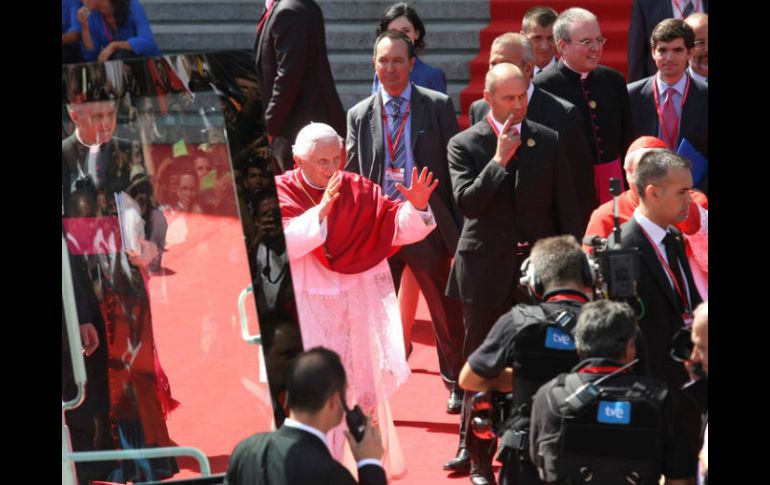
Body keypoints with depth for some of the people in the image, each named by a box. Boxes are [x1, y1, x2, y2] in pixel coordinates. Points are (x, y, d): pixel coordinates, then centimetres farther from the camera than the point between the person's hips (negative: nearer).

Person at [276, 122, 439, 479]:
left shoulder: (358, 190, 0)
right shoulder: (281, 191, -8)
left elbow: (398, 228, -1)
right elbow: (282, 243, -23)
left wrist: (415, 208, -22)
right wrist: (321, 211, -34)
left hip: (358, 305, 3)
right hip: (309, 311, -3)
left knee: (367, 383, 13)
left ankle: (379, 463, 28)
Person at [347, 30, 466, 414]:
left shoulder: (437, 106, -2)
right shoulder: (359, 116, 5)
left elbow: (455, 167, -1)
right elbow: (353, 178, 7)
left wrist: (459, 229, -5)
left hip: (429, 225, -1)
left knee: (447, 311, 10)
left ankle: (457, 384, 30)